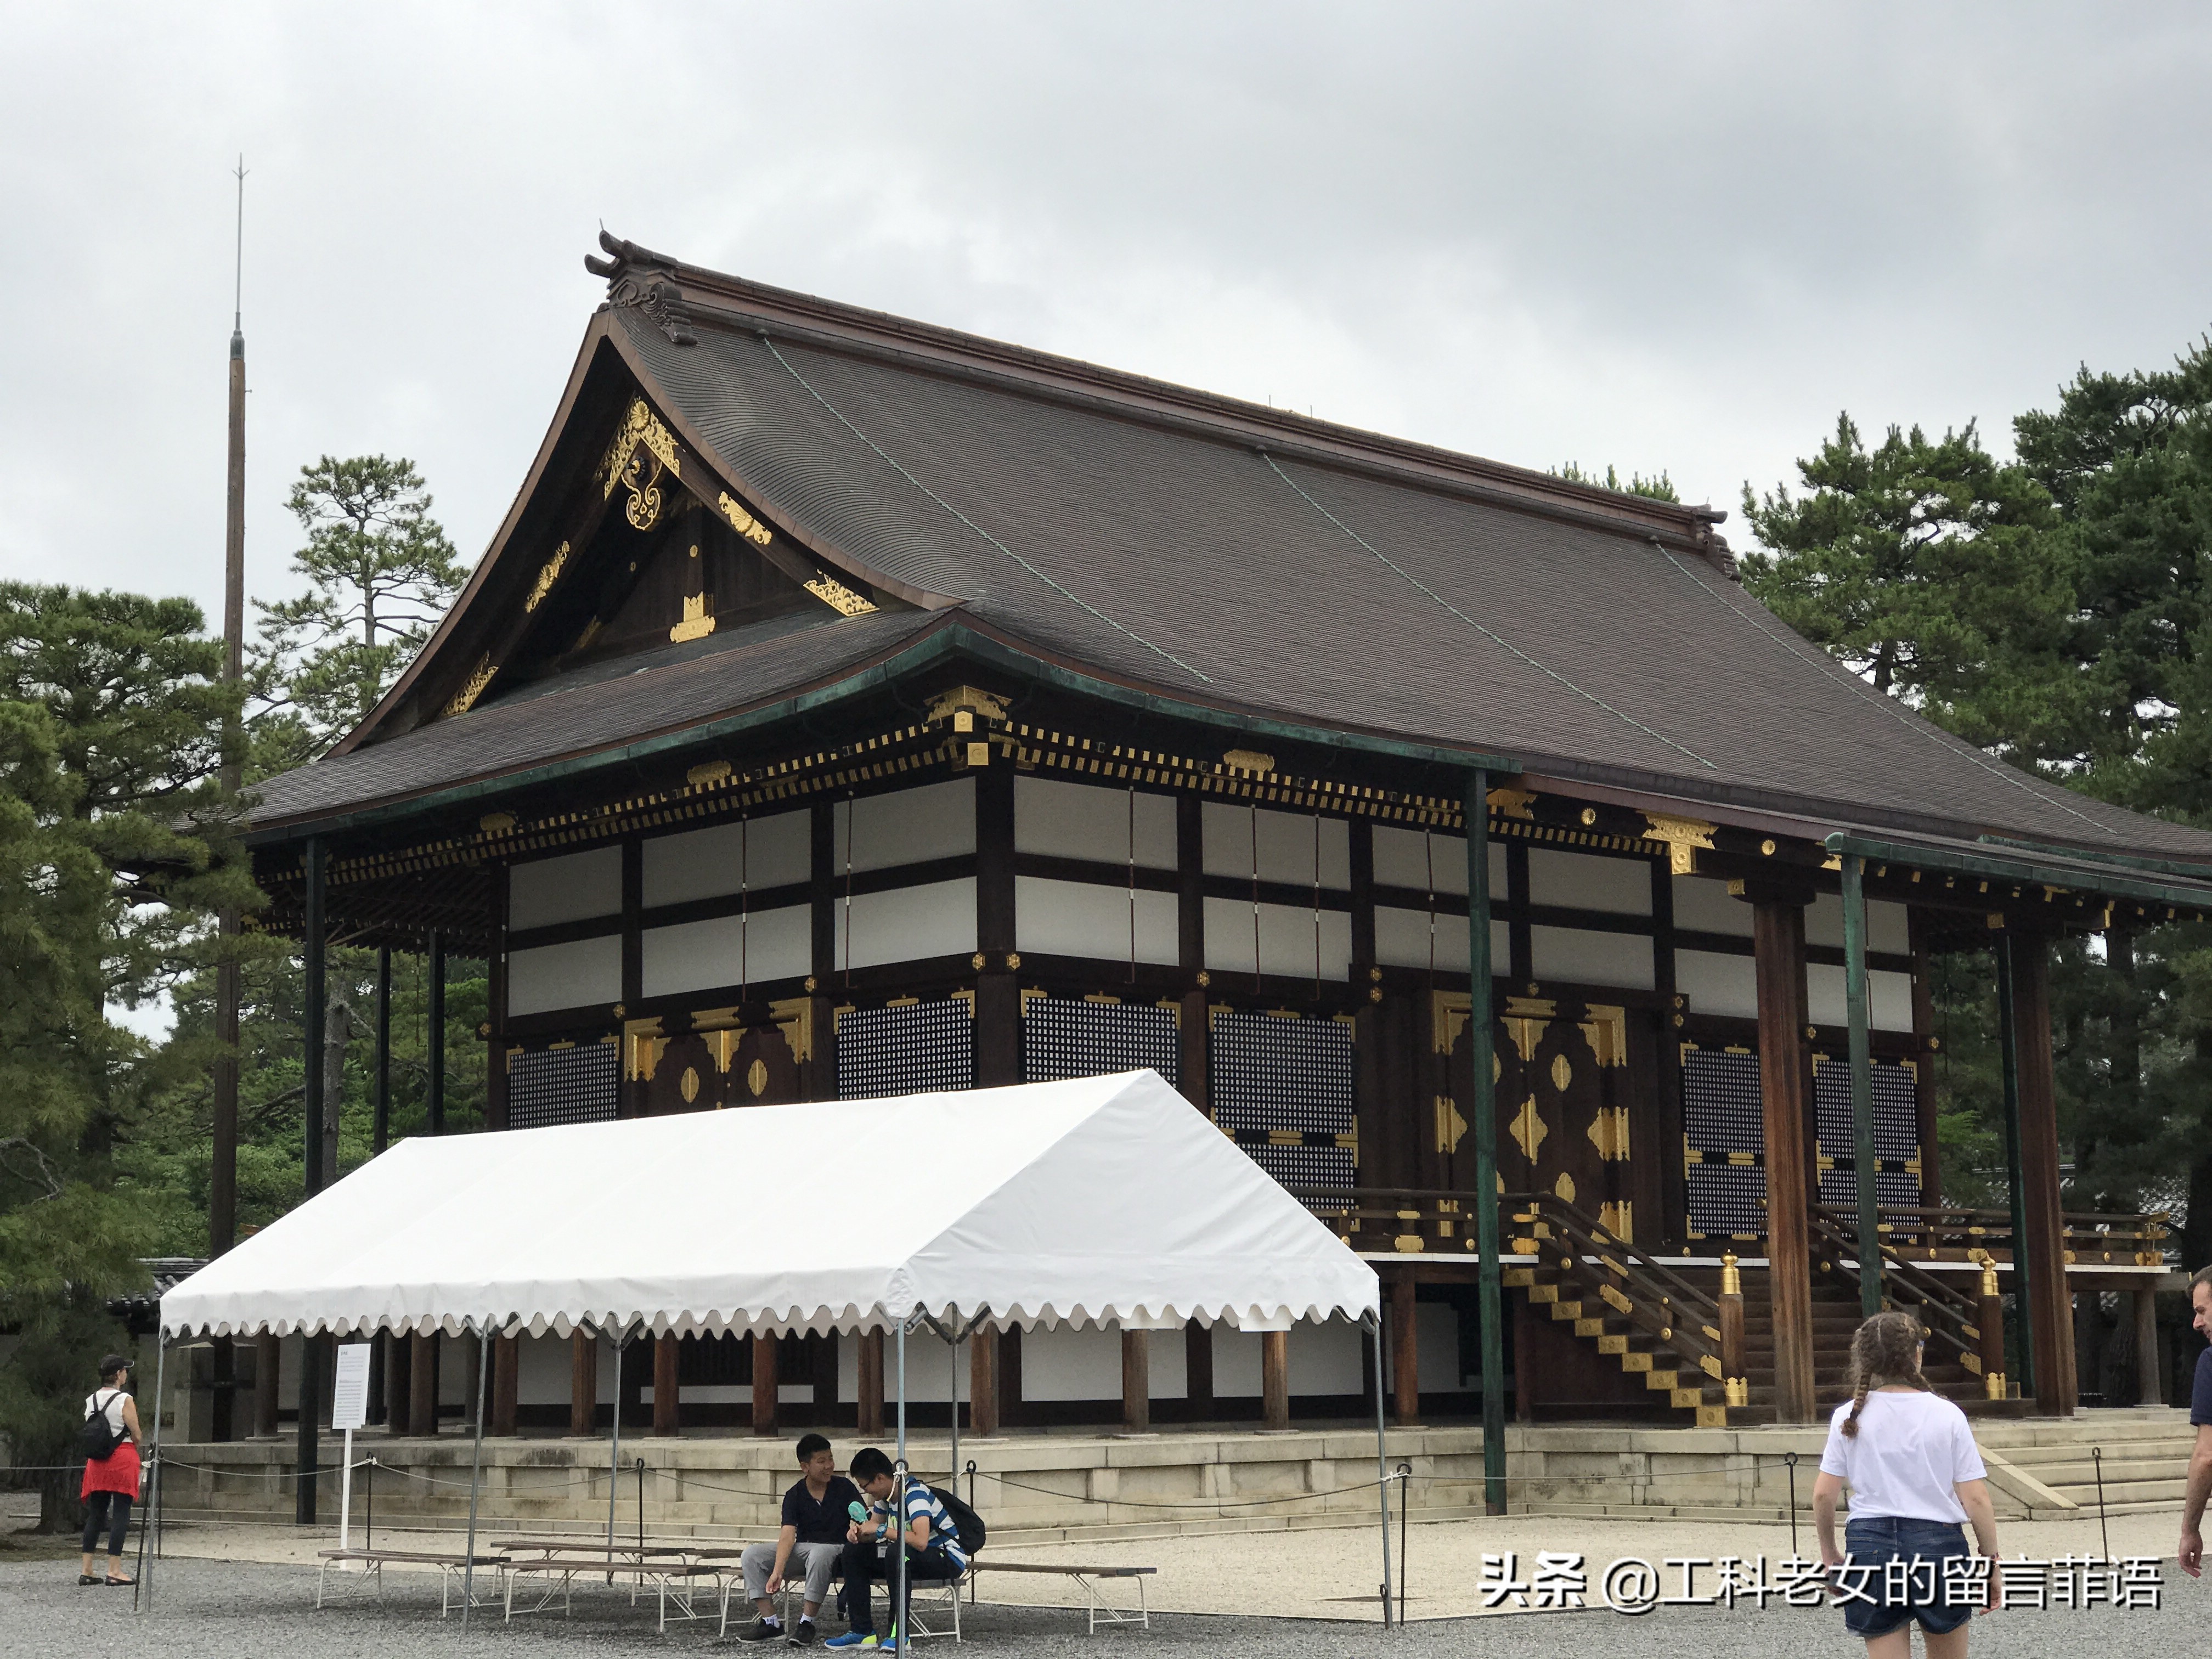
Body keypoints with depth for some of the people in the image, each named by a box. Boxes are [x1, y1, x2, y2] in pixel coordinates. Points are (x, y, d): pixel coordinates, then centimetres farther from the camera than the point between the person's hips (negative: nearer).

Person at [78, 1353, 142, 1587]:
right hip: (123, 1459, -6)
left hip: (97, 1462, 6)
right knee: (120, 1514, -3)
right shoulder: (125, 1401, -10)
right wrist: (136, 1452, 13)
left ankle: (86, 1570, 10)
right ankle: (114, 1571, -7)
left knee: (95, 1514, 11)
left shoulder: (90, 1401, 8)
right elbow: (136, 1436, -7)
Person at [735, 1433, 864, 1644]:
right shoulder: (794, 1496, -1)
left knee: (819, 1553, -39)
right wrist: (777, 1572, -26)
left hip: (836, 1549, -3)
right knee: (751, 1555, -13)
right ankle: (770, 1622, -15)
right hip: (801, 1550, 4)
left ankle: (806, 1623, -30)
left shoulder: (844, 1488, -3)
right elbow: (788, 1535, -12)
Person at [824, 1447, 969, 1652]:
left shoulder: (915, 1494, -25)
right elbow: (873, 1526, 14)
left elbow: (920, 1541, -39)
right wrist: (858, 1532, -10)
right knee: (855, 1551, 2)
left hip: (949, 1559, -10)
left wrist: (881, 1530, -28)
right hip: (915, 1557, 10)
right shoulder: (886, 1494, 3)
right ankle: (863, 1631, 0)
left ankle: (900, 1633, -28)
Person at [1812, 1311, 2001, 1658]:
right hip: (1939, 1542, 0)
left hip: (1870, 1543, 0)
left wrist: (1829, 1556, 14)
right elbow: (1976, 1499, -5)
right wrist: (1991, 1562, 5)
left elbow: (1823, 1495, 0)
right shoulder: (1946, 1415, -3)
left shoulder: (1849, 1417, 0)